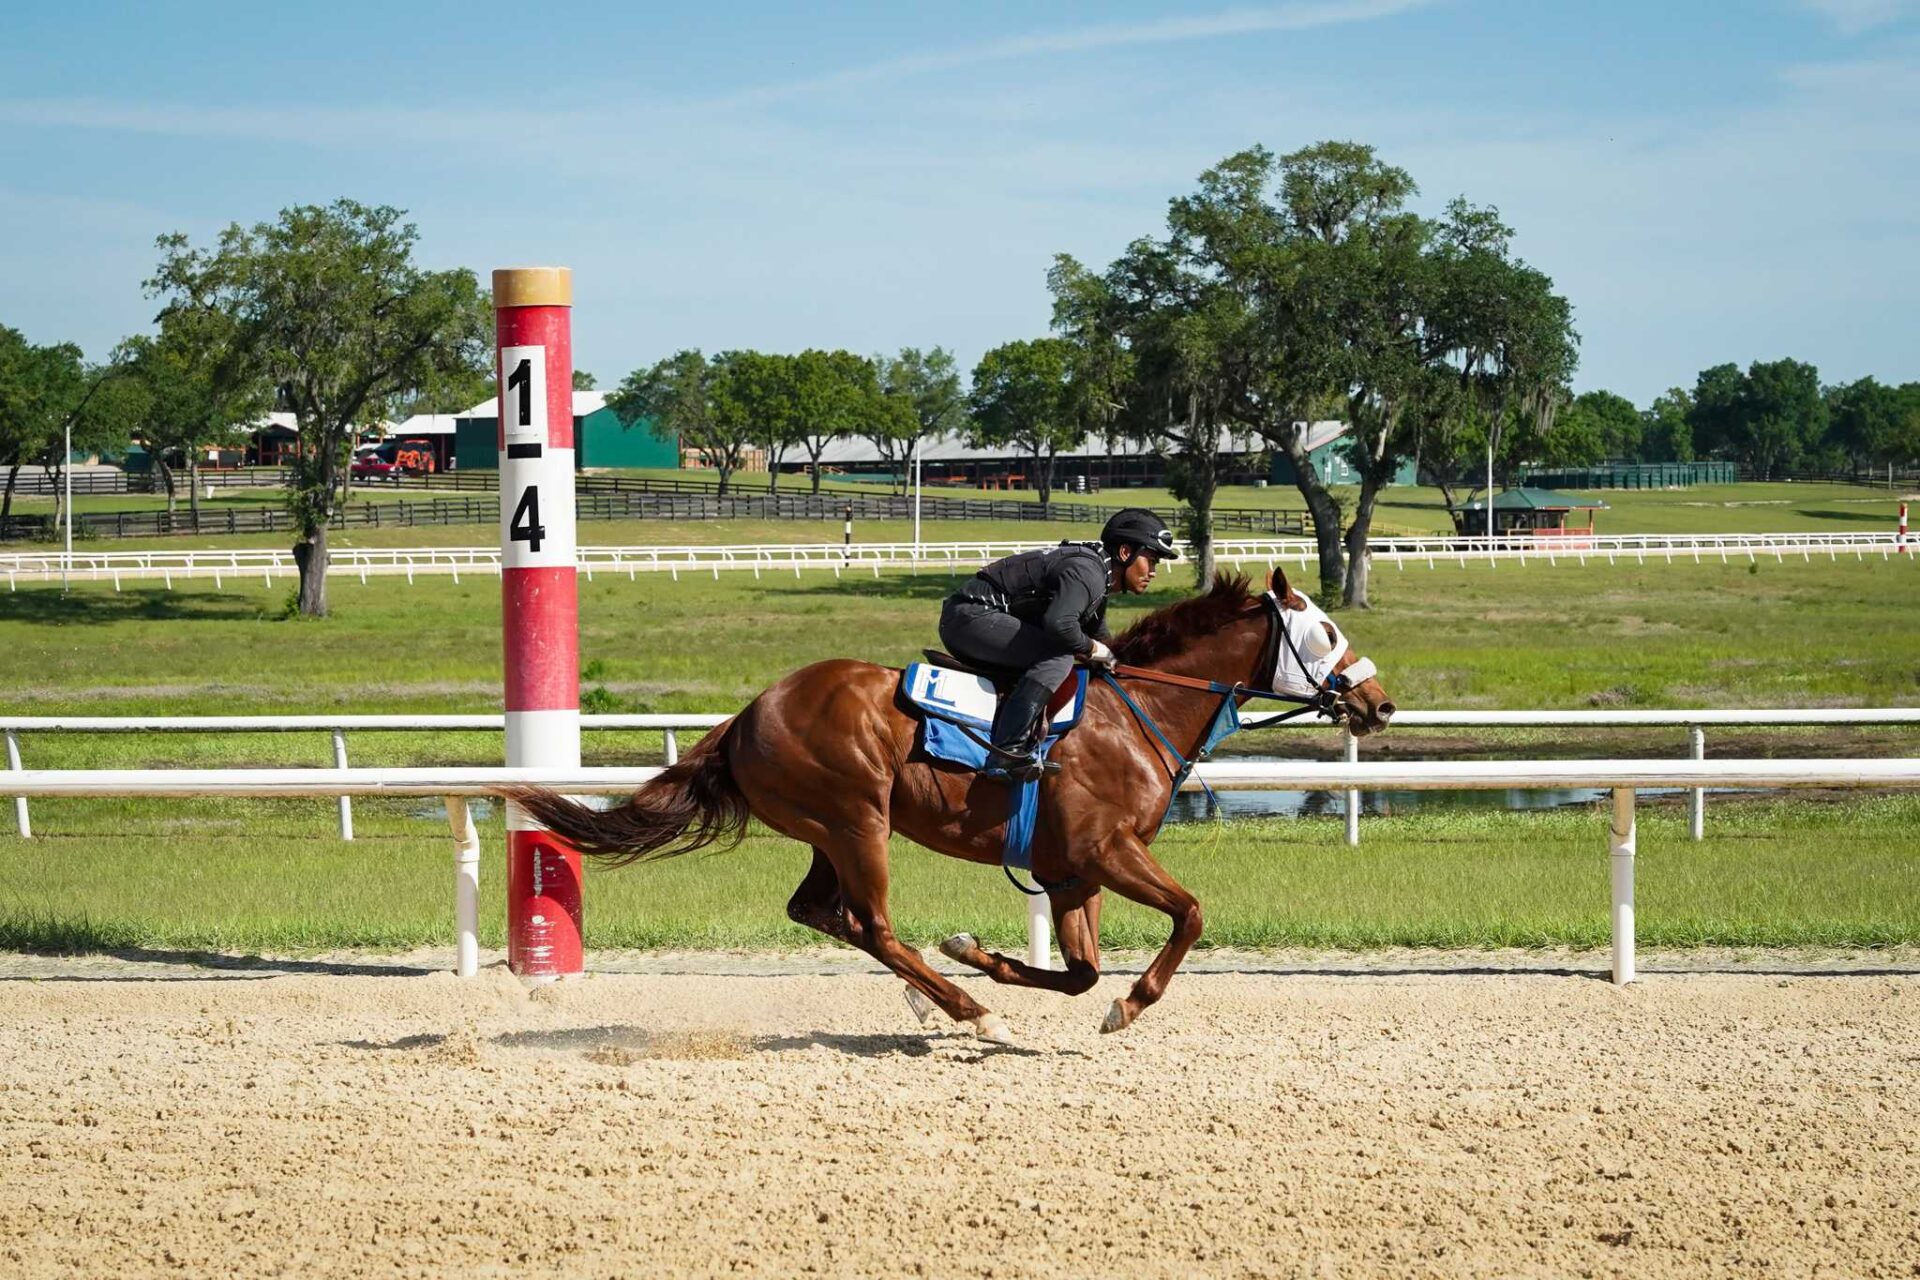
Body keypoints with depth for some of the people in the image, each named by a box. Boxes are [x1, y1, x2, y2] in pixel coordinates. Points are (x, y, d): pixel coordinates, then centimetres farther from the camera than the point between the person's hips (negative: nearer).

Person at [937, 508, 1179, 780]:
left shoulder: (1099, 582, 18)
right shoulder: (1087, 571, -17)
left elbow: (1100, 636, 32)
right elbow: (1059, 623, -31)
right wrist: (1091, 649, -14)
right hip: (970, 617, -11)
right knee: (1058, 655, -23)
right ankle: (1008, 749, -29)